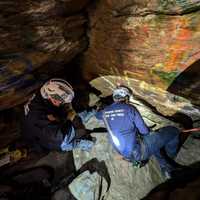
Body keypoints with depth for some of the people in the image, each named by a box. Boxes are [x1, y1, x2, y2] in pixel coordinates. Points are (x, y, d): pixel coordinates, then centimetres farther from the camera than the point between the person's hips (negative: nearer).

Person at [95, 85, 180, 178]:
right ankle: (171, 157, 32)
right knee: (173, 131, 7)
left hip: (125, 153, 7)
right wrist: (149, 132, 13)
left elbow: (97, 115, 26)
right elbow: (145, 131, -10)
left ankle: (165, 166, 27)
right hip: (139, 151, -7)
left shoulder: (105, 111, 1)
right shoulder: (130, 108, -15)